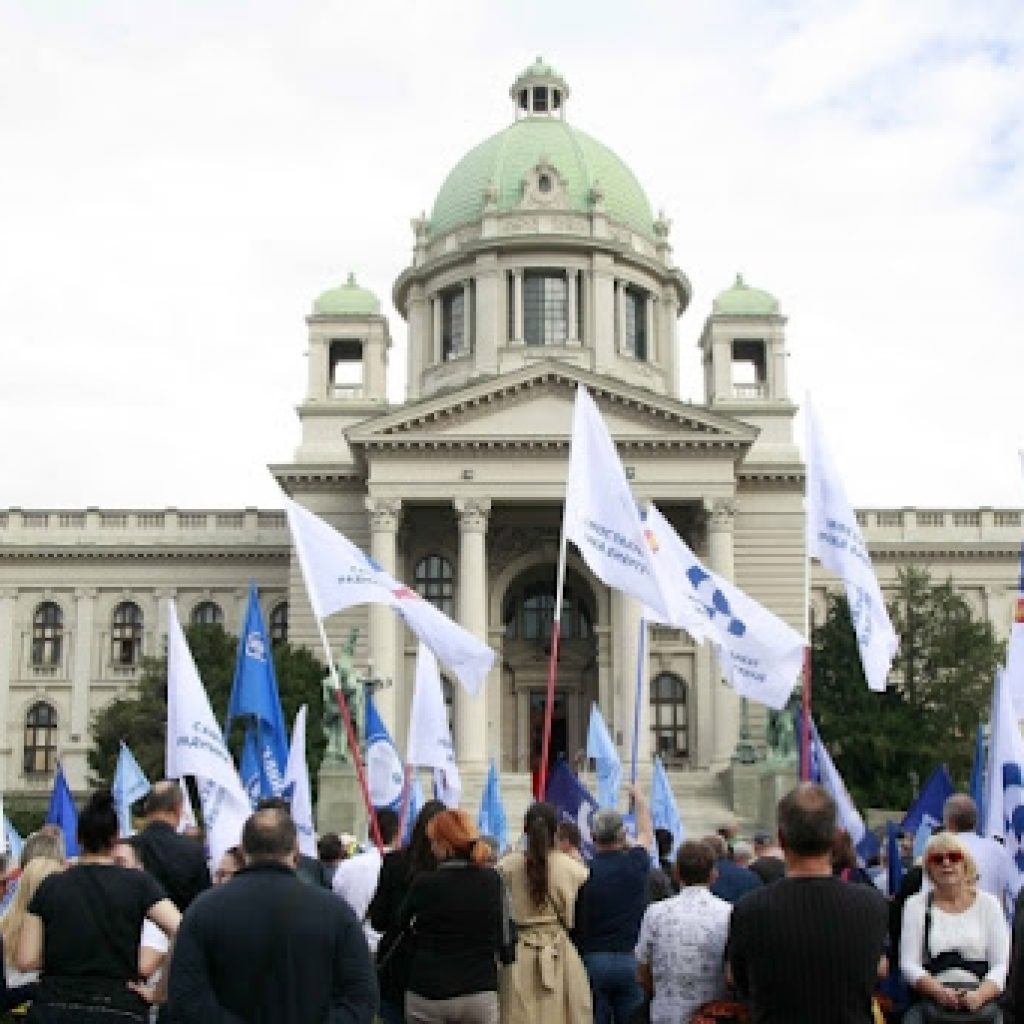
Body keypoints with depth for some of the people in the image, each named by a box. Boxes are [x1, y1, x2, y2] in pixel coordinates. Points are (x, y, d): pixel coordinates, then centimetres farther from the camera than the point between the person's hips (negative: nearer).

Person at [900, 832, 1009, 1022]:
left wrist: (979, 995, -14)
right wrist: (941, 992, -14)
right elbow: (908, 963, 3)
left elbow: (1002, 964, 4)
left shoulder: (988, 903, 11)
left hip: (981, 999, 0)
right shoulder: (916, 905, 10)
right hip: (930, 998, 0)